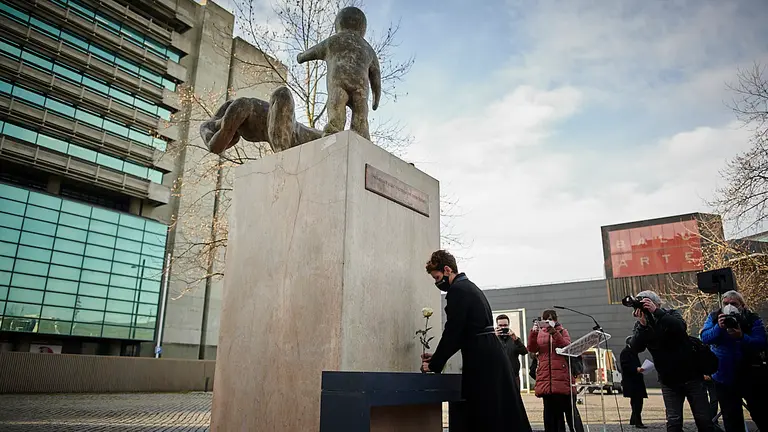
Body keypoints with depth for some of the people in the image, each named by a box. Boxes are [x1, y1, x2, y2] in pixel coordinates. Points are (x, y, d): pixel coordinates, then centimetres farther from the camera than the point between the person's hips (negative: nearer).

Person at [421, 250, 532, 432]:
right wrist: (437, 357, 19)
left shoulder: (457, 291, -12)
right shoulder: (469, 287, 19)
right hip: (491, 357, 10)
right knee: (502, 415, 12)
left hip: (482, 360, -10)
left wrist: (434, 364, -3)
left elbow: (453, 332, -14)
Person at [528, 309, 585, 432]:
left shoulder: (562, 331, 8)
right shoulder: (539, 333, 12)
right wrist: (533, 332, -16)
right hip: (546, 379, 3)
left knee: (569, 408, -1)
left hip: (562, 377, -2)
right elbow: (532, 348, -1)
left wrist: (554, 332, -21)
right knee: (550, 410, 8)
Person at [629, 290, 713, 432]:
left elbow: (680, 327, -28)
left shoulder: (671, 314, -5)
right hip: (669, 381, 1)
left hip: (691, 376, -1)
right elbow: (636, 347, -19)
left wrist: (656, 312, -36)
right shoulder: (640, 325, -2)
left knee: (704, 420, 2)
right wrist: (642, 324, -33)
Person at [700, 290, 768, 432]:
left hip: (750, 376, -1)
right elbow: (704, 338, -13)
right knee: (731, 420, 13)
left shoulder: (753, 319, -7)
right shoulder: (714, 317, -1)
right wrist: (718, 327, -28)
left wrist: (742, 337, -32)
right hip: (724, 378, 2)